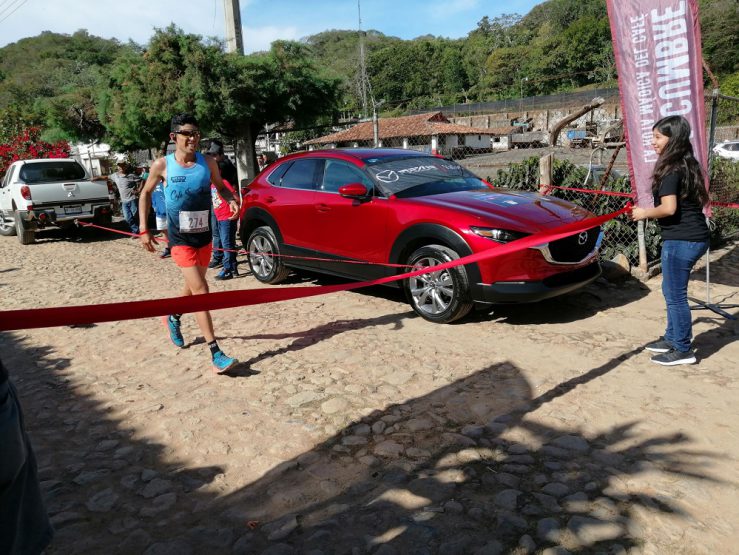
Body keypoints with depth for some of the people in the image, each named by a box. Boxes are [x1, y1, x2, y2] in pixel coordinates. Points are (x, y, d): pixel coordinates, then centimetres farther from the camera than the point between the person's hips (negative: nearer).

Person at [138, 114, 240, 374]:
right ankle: (215, 353, -12)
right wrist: (144, 229, 1)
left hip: (204, 237, 4)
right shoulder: (162, 165, -9)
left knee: (193, 286, 21)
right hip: (181, 240, -4)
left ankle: (173, 318, 52)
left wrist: (231, 199, -12)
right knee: (200, 291, -13)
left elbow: (220, 187, 12)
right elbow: (146, 193, 6)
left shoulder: (208, 163, -3)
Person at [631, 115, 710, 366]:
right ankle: (672, 337, 32)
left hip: (681, 240, -10)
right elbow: (700, 199, 21)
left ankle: (683, 350, 11)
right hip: (695, 235, 10)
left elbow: (668, 208, -25)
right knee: (671, 290, 20)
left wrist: (644, 213, -8)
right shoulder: (688, 164, 13)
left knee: (675, 294, 0)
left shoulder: (671, 169, -17)